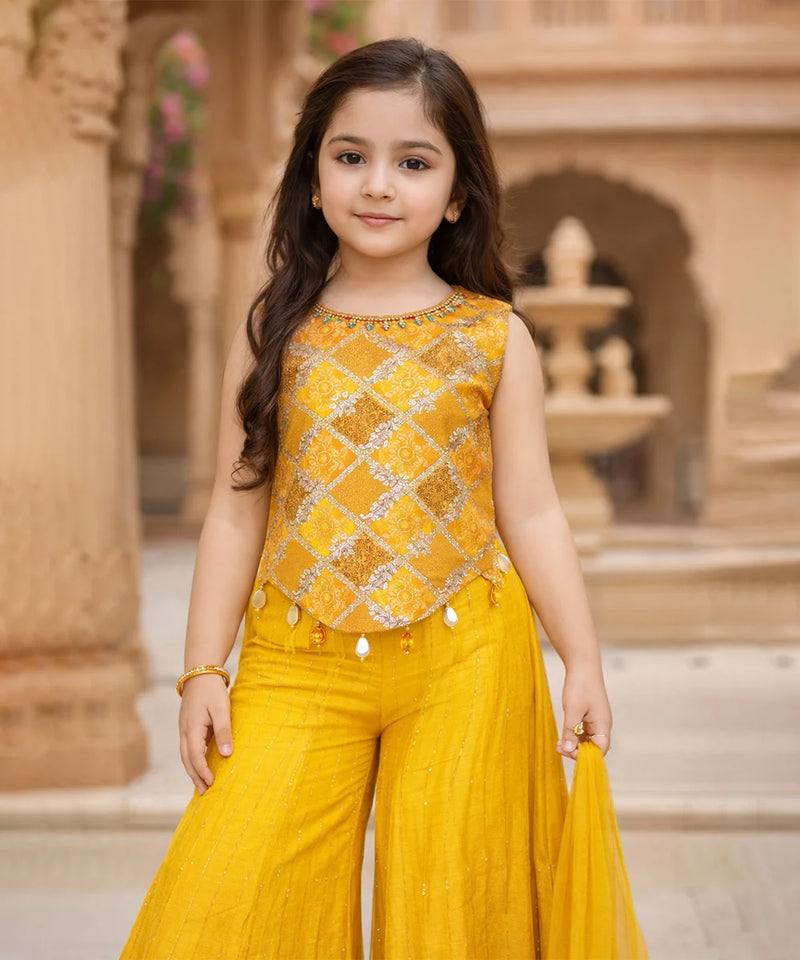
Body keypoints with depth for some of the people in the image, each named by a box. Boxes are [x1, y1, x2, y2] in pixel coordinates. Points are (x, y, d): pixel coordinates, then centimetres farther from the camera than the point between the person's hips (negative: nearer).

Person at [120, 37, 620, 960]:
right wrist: (203, 669, 3)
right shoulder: (273, 332, 4)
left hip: (462, 660, 0)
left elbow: (530, 512, 4)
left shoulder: (495, 338, 1)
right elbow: (236, 512, 6)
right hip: (297, 666, 1)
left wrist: (582, 662, 1)